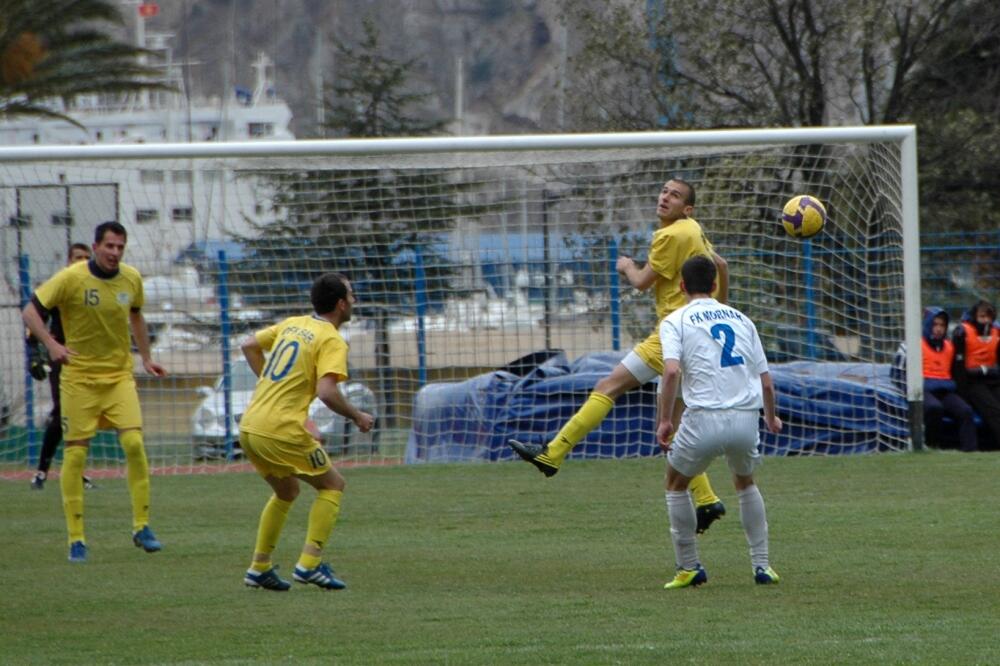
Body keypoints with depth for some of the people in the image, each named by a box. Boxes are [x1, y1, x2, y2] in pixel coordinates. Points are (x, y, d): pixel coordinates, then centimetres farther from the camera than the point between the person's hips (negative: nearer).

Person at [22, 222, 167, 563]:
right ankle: (76, 538, 4)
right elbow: (30, 311, -10)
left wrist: (146, 358, 18)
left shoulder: (131, 278, 1)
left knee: (134, 443, -13)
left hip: (119, 376, 3)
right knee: (76, 452, -3)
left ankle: (142, 527, -2)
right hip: (79, 377, -3)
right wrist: (52, 344, -23)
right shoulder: (71, 278, -13)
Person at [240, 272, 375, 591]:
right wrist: (358, 417, -4)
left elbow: (249, 345, 25)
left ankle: (259, 568, 23)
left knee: (286, 491, 27)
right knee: (332, 485, 10)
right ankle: (309, 564, 0)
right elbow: (326, 392, -20)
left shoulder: (292, 324, 16)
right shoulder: (332, 341, -8)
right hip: (282, 431, -8)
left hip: (249, 426, 8)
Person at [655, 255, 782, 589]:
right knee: (745, 483, 29)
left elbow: (671, 370, -13)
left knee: (676, 484, 21)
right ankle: (761, 564, 22)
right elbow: (766, 382, 16)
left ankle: (689, 567, 18)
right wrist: (771, 418, 33)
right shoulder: (741, 319, 18)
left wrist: (665, 420, -8)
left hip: (705, 420, -4)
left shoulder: (675, 321, 6)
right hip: (746, 419, 4)